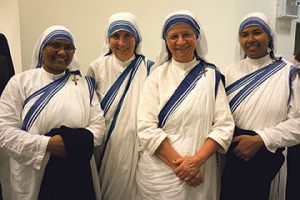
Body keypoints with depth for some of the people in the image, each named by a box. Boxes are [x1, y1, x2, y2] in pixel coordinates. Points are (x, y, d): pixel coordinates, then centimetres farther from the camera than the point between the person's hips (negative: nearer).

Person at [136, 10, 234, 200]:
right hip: (161, 173, -1)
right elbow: (147, 128, -10)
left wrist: (196, 160, -15)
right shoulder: (157, 76, -2)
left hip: (201, 172, 1)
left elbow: (224, 125, -4)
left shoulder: (212, 75, 2)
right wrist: (178, 163, -16)